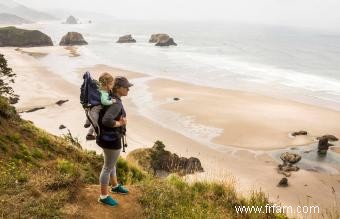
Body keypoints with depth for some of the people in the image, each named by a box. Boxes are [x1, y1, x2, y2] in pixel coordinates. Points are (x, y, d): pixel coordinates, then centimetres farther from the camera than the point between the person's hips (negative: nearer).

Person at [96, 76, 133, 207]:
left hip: (107, 136, 10)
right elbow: (106, 120, -40)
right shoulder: (116, 103, -27)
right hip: (111, 140, -10)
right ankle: (103, 197, 26)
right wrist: (119, 123, -22)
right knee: (108, 168, 8)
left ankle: (115, 186, 49)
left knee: (111, 163, 27)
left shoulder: (111, 98, 3)